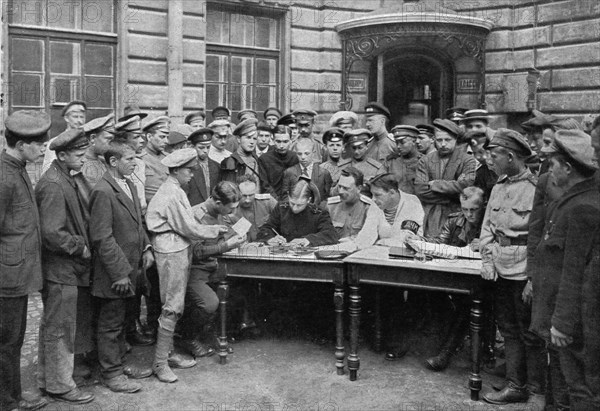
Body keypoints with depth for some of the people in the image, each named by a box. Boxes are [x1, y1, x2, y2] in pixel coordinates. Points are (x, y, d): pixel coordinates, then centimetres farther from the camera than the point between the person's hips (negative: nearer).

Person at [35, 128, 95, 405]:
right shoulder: (53, 185, -21)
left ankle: (46, 379, 33)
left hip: (65, 268, 10)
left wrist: (82, 244, 10)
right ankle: (60, 385, 16)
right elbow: (52, 234, -26)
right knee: (61, 329, 3)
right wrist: (81, 247, -15)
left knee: (51, 326, 20)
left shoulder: (65, 179, 11)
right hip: (60, 270, -10)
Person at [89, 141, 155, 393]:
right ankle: (111, 374, 19)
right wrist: (119, 273, -20)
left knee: (121, 322, 20)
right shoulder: (103, 192, -19)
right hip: (114, 275, -9)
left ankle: (118, 363, 34)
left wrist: (146, 248, 7)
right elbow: (101, 238, -21)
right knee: (111, 324, 6)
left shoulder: (130, 186, 10)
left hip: (130, 270, 9)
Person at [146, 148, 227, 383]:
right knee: (172, 307, -5)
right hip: (172, 253, -10)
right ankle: (160, 363, 4)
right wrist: (214, 231, -4)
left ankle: (167, 354, 25)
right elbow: (188, 228, -17)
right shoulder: (172, 194, -19)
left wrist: (210, 229, 8)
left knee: (174, 306, 15)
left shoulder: (173, 190, 13)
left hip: (178, 251, 10)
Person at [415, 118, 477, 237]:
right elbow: (419, 190, -1)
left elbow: (466, 185, -14)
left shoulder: (467, 160, 2)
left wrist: (435, 184, -6)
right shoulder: (425, 160, 10)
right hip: (429, 217, 2)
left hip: (455, 214, -2)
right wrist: (451, 197, -8)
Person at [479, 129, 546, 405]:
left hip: (525, 273, -7)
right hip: (500, 270, 7)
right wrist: (487, 260, 3)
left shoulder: (537, 188, -12)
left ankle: (536, 391, 20)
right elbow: (487, 226, 14)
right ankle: (515, 386, 25)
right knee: (508, 330, 14)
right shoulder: (499, 187, 10)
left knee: (530, 334, 5)